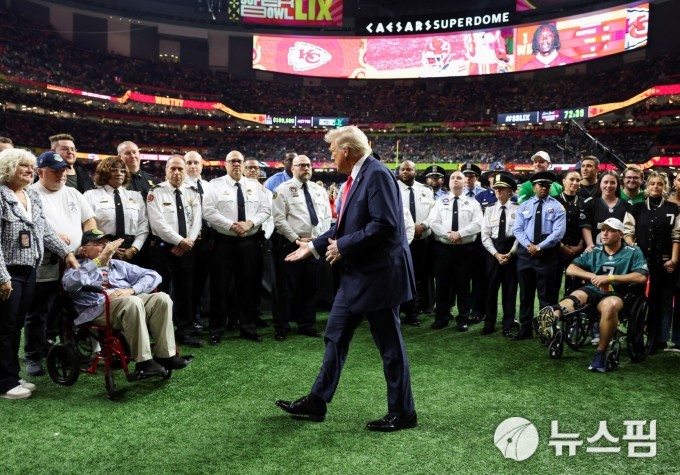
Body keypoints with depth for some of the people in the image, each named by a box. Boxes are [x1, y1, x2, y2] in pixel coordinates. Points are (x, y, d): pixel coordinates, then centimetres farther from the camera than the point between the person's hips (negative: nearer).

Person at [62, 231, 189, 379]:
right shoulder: (78, 267, 14)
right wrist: (100, 259, -16)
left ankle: (165, 355, -23)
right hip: (98, 309, -5)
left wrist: (131, 290, 0)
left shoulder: (119, 265, 29)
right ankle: (143, 362, -33)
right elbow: (70, 284, -12)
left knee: (161, 298, -22)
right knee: (132, 302, -35)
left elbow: (152, 275, 19)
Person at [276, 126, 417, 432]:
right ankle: (316, 403, 27)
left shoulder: (377, 174, -16)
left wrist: (343, 246, -18)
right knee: (335, 337, 15)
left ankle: (402, 413, 19)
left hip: (377, 274, -10)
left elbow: (385, 224, -25)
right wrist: (315, 246, 16)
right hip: (356, 275, 10)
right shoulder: (356, 177, 12)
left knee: (390, 346, 3)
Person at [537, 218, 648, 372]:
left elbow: (642, 277, -5)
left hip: (615, 294, -2)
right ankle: (553, 317, -70)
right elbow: (570, 269, 12)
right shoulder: (594, 251, 18)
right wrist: (593, 277, -5)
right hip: (592, 290, 2)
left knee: (610, 305, -39)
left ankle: (600, 354, -27)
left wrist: (610, 278, -11)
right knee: (576, 296, -34)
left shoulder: (633, 252, 10)